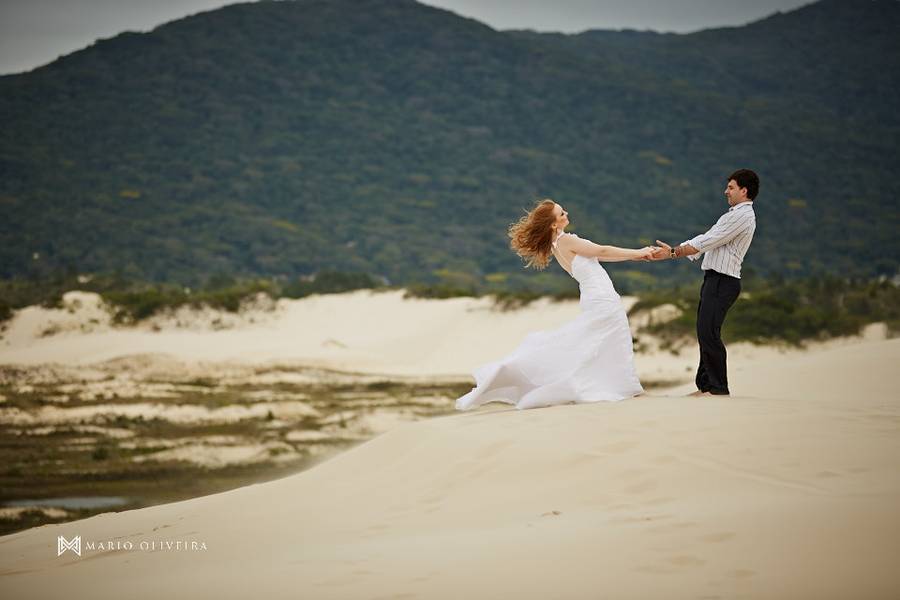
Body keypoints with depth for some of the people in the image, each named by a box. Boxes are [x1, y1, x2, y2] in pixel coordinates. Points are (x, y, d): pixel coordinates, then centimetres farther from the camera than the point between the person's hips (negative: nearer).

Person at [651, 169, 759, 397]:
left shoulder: (742, 216, -11)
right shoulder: (735, 215, 22)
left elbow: (706, 242, -14)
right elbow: (705, 241, 20)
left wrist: (674, 252, -8)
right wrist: (673, 251, 13)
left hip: (722, 281, -10)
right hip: (714, 279, 10)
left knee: (709, 333, -14)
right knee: (705, 333, 11)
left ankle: (719, 388, -10)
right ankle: (705, 385, 16)